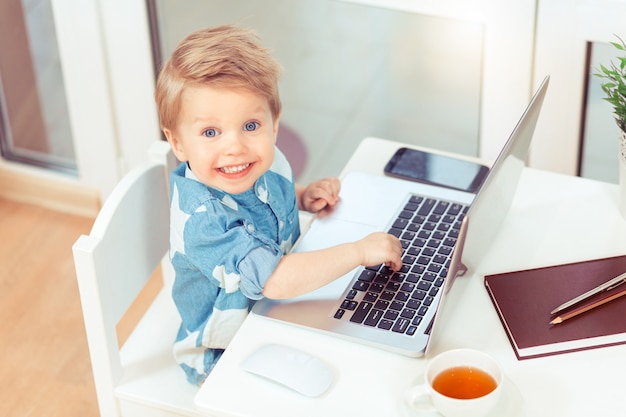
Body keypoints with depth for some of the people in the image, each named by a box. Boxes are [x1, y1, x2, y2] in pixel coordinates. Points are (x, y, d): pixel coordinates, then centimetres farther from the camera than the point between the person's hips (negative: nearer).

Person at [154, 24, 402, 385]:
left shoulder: (266, 162, -10)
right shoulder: (202, 219, -35)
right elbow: (275, 280, -42)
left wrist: (305, 198, -6)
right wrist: (360, 251, -34)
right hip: (223, 357, -7)